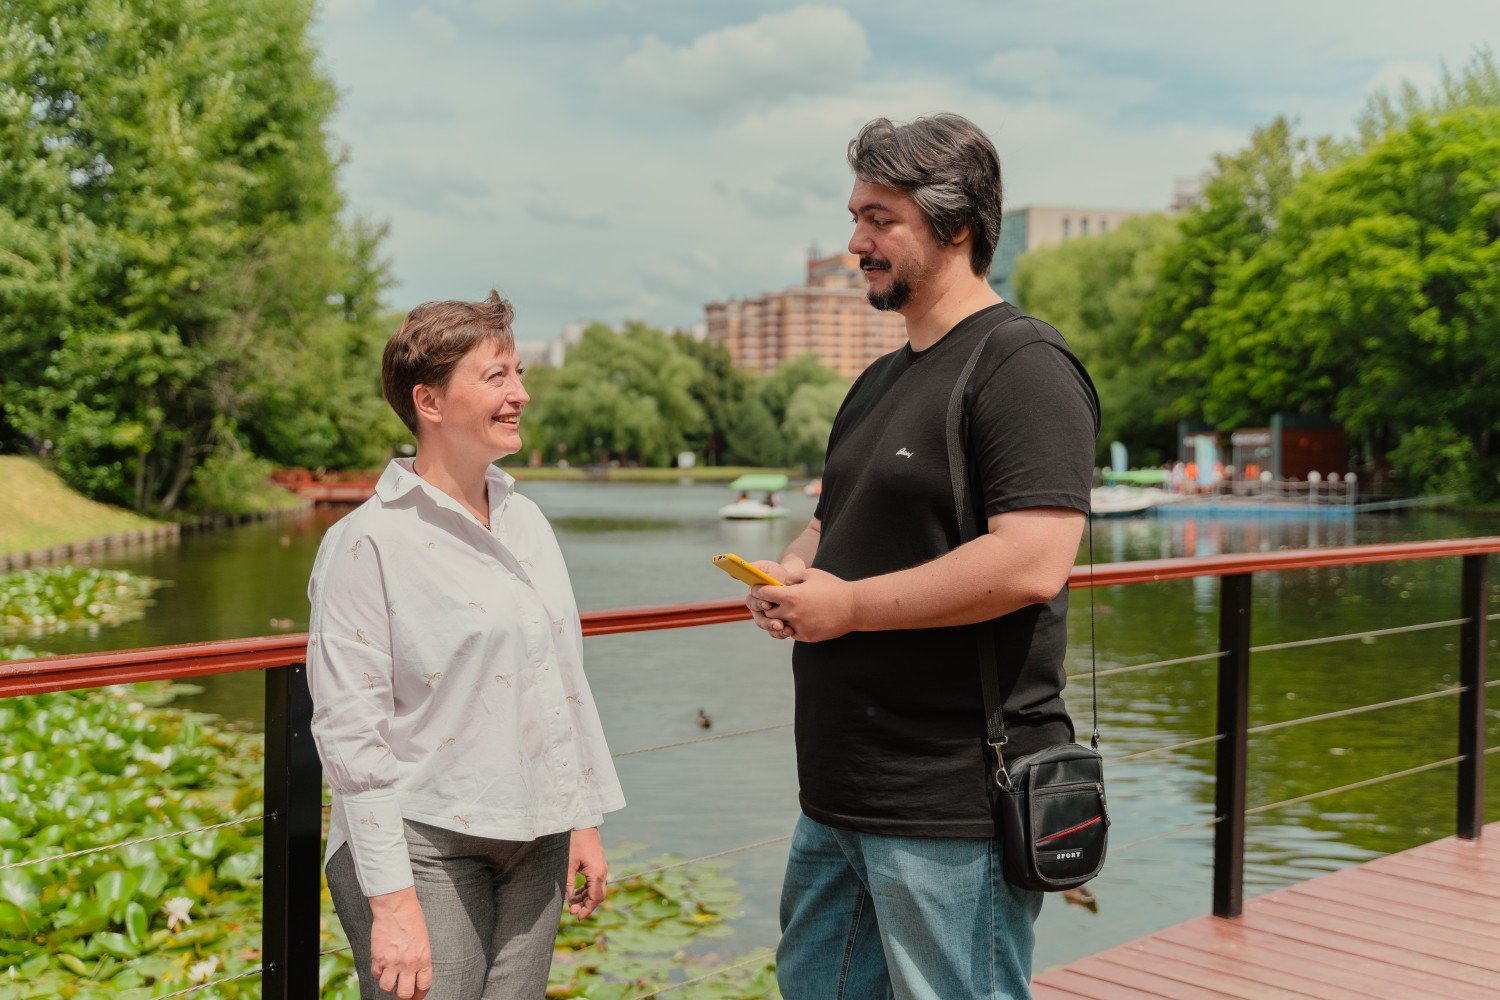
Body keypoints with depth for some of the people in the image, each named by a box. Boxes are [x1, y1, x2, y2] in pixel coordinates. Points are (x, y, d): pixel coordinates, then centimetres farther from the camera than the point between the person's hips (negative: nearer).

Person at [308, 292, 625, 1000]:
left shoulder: (526, 521, 8)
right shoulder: (369, 544, -12)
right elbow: (349, 731, -14)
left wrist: (585, 818, 13)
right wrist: (391, 900, -17)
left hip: (535, 845, 6)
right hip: (424, 848, -6)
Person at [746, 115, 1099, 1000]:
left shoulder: (1020, 363, -13)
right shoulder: (881, 380, 16)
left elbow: (1032, 563, -25)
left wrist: (847, 605, -17)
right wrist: (788, 575, 2)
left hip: (953, 808, -9)